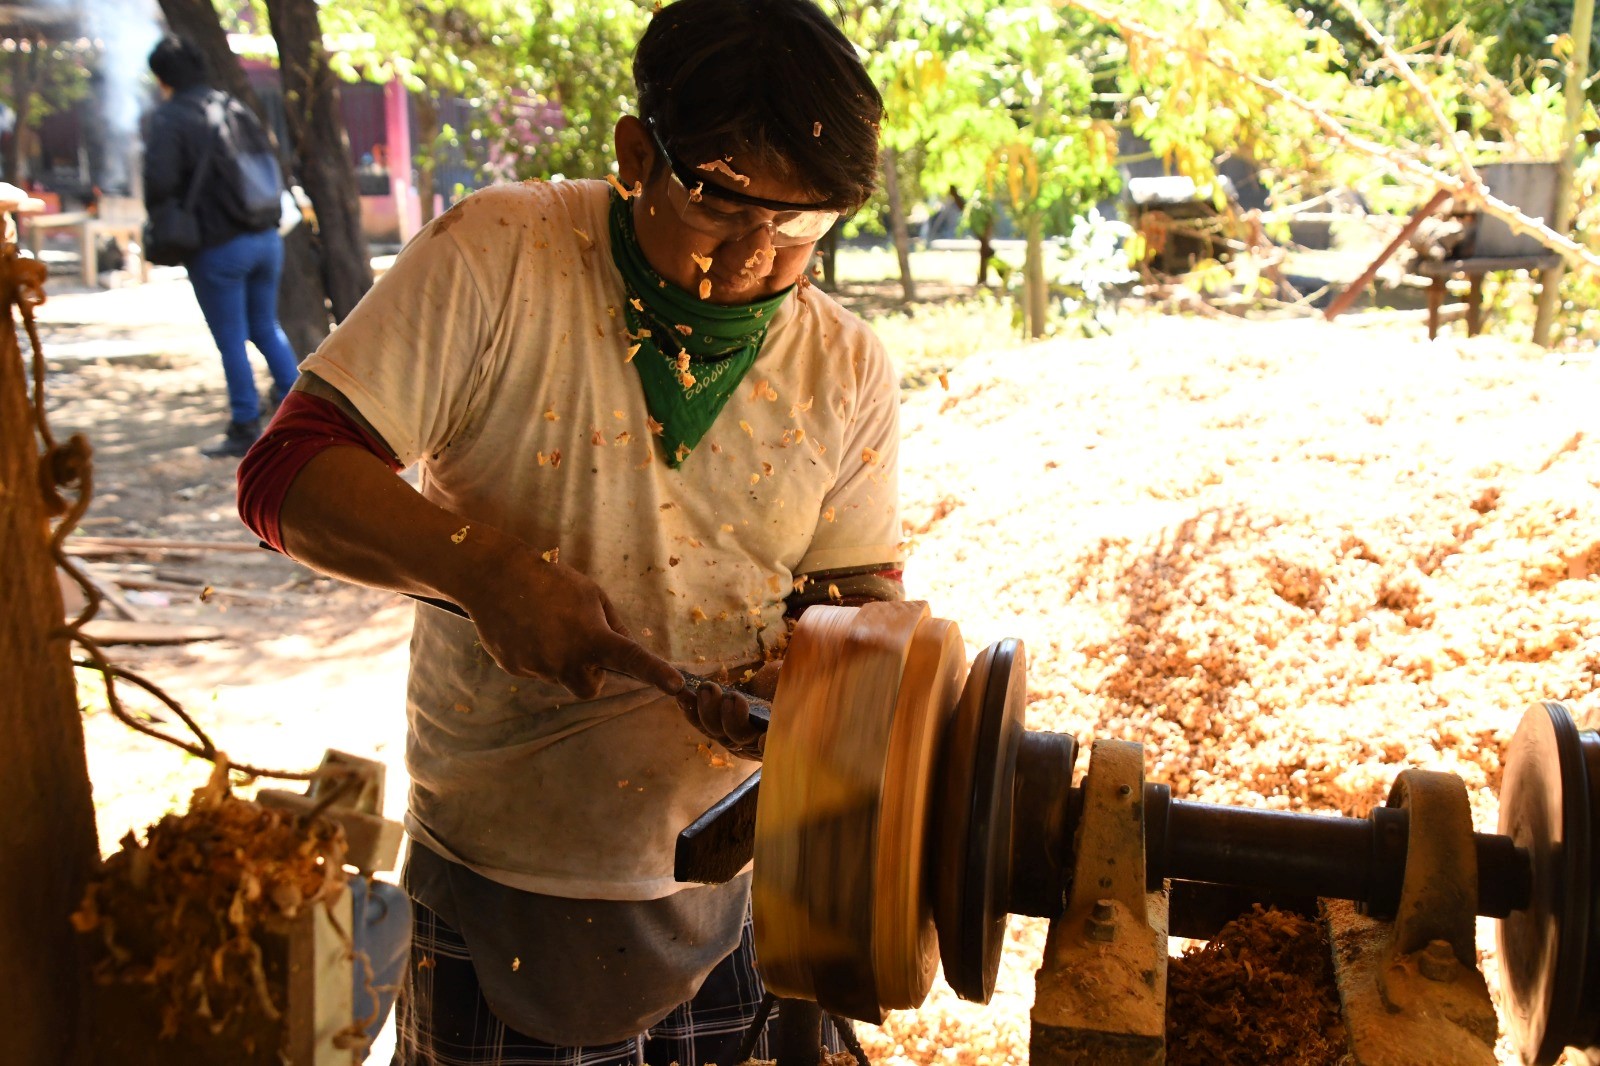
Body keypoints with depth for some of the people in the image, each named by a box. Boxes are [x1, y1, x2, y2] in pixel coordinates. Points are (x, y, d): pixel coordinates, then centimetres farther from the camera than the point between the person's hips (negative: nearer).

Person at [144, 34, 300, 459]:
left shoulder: (169, 118, -10)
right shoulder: (234, 107, 10)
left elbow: (159, 183, -20)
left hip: (218, 248, -6)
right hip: (266, 238, 6)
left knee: (232, 341, 3)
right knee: (266, 327, 19)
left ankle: (245, 429, 11)